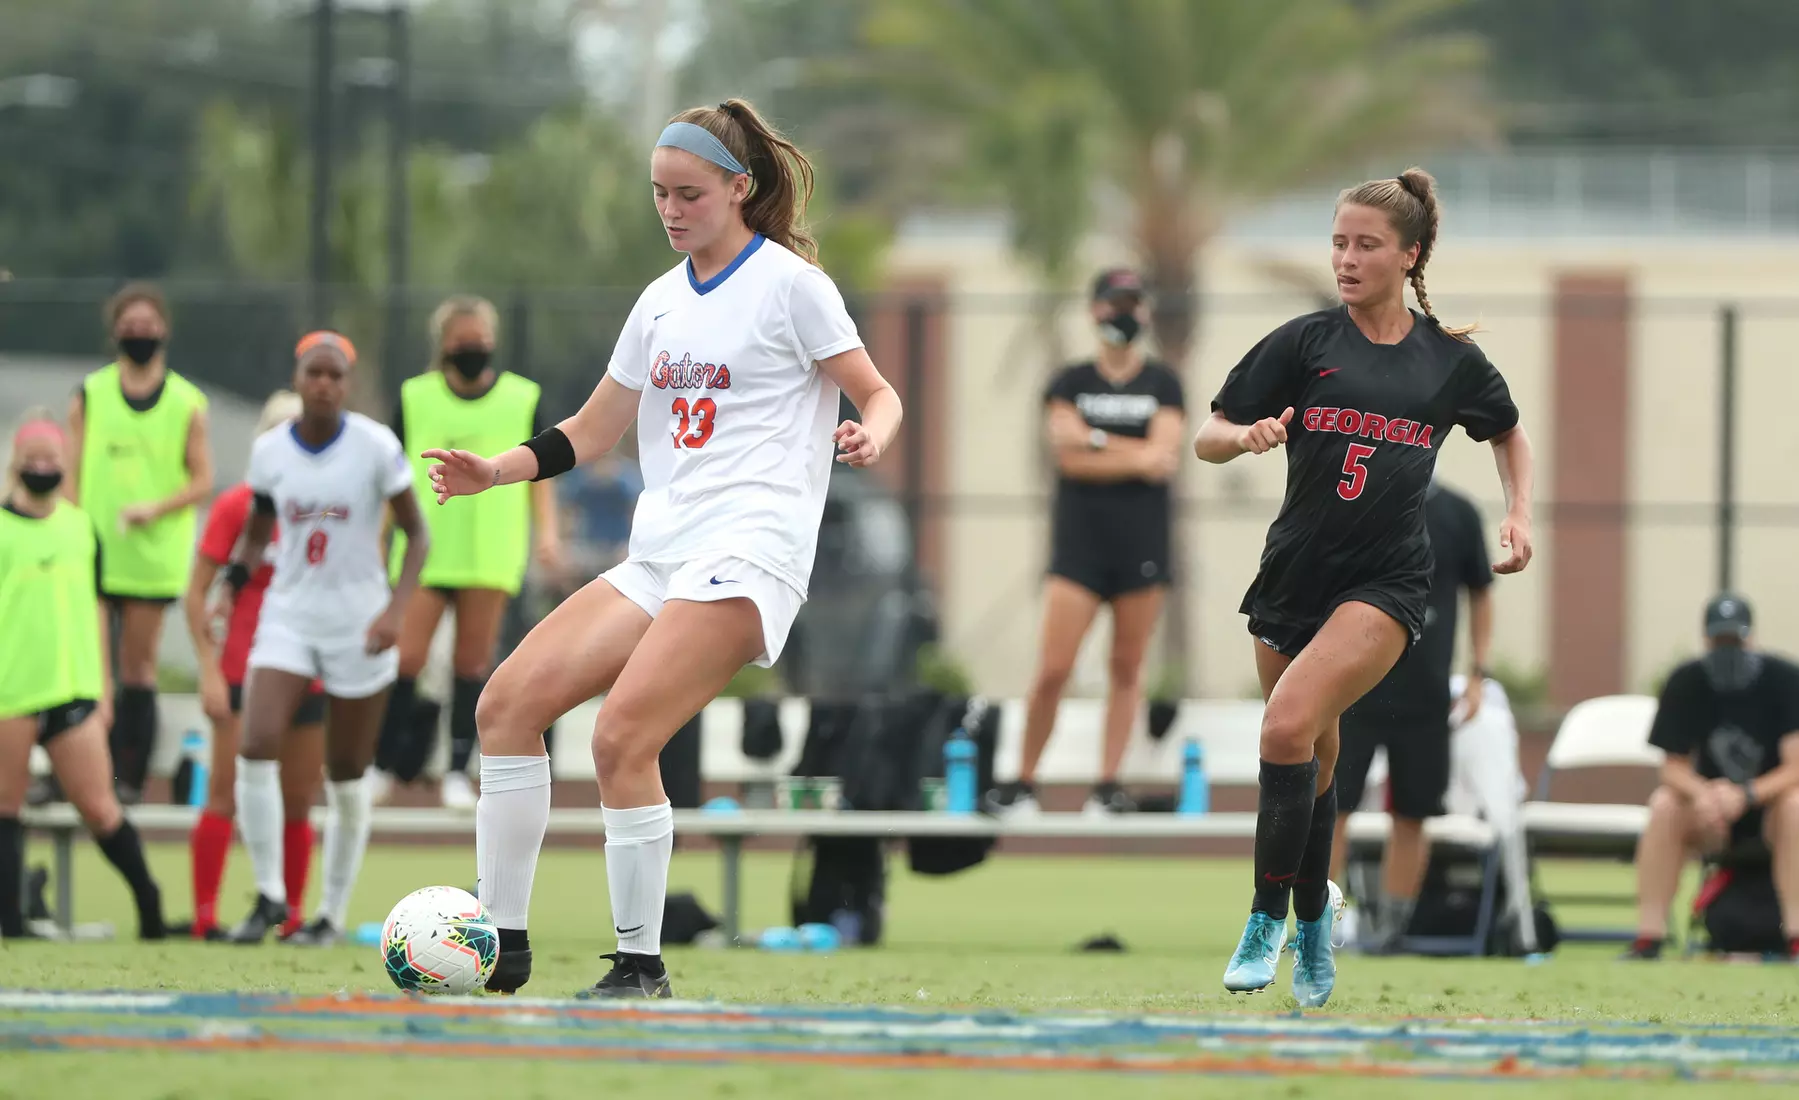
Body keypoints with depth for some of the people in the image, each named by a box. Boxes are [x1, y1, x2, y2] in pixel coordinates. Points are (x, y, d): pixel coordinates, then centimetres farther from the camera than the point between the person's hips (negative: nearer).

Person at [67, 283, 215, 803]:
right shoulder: (89, 396, 6)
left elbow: (202, 481, 3)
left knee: (138, 667, 4)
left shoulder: (187, 404, 4)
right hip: (92, 554, 0)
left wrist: (155, 509, -13)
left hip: (153, 557, 0)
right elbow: (70, 474, 5)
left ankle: (130, 775, 7)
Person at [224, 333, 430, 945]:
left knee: (346, 777, 5)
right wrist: (231, 585, -3)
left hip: (358, 624, -2)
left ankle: (333, 913, 19)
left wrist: (395, 609, -17)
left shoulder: (375, 446, -9)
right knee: (256, 749, -17)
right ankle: (270, 896, -6)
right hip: (288, 615, 2)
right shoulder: (269, 451, 1)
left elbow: (416, 535, -4)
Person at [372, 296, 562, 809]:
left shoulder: (524, 399, 8)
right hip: (424, 553, 0)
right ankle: (384, 764, 5)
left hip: (491, 555, 0)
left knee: (472, 664, -1)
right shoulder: (414, 397, 7)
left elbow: (538, 475, 11)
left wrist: (546, 532, 0)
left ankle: (458, 771, 6)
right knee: (406, 658, -8)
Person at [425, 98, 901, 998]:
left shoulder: (787, 282, -1)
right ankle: (500, 940, 0)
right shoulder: (662, 302, 17)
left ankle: (642, 966, -11)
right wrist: (494, 471, 8)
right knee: (507, 703, -6)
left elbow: (879, 396, 0)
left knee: (620, 739, -22)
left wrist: (867, 436, -23)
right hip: (659, 551, 7)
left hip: (750, 548, -7)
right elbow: (590, 432, 23)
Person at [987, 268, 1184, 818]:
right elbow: (1069, 458, -7)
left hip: (1142, 543, 1)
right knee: (1053, 670, -8)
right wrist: (1136, 459, -11)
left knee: (1127, 669, 1)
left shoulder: (1163, 385, 7)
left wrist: (1094, 440, -8)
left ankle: (1109, 784, 6)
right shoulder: (1071, 382, 6)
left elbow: (1165, 456, -7)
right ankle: (1023, 782, 2)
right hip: (1079, 540, -1)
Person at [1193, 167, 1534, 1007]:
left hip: (1385, 582, -2)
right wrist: (1248, 436, -21)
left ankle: (1269, 918, -15)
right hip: (1294, 576, 3)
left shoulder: (1452, 360, 3)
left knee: (1289, 726, -24)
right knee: (1313, 763, 12)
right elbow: (1207, 439, 0)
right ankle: (1314, 929, 32)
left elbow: (1509, 434, 23)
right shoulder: (1304, 342, 1)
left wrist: (1519, 514, 8)